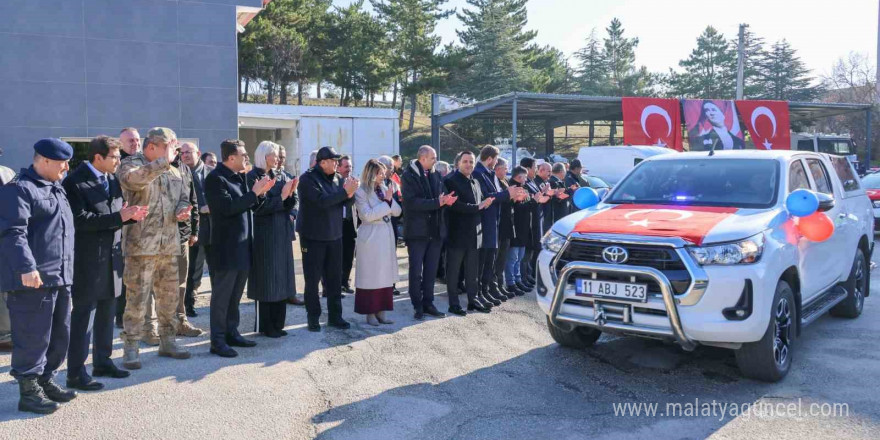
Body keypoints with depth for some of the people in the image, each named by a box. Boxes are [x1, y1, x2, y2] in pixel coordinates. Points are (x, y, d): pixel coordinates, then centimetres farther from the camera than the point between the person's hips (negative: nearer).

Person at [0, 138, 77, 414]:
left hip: (59, 278, 9)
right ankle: (28, 392, 8)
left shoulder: (56, 189, 19)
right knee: (33, 338, -3)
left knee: (60, 335, 16)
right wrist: (26, 267, -31)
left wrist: (67, 273, 25)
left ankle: (46, 381, 29)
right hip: (33, 279, -9)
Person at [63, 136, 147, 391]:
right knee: (84, 315, -2)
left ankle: (102, 362, 28)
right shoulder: (75, 182, -12)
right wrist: (118, 217, -25)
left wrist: (132, 215, -4)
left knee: (107, 313, 15)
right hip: (88, 259, -8)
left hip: (111, 256, 8)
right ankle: (75, 373, 6)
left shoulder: (111, 180, 12)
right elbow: (81, 219, -22)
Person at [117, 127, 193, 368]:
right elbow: (133, 179, -28)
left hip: (169, 244, 7)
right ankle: (131, 347, 8)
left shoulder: (173, 171, 15)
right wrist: (164, 161, -23)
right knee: (137, 297, -3)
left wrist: (182, 210, -1)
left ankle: (167, 341, 27)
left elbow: (183, 198, 21)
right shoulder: (131, 164, -5)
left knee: (169, 296, 13)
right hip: (141, 245, -6)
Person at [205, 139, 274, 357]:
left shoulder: (240, 177, 13)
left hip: (243, 246, 9)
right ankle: (218, 341, 6)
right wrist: (254, 192, -18)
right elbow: (228, 207, -24)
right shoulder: (215, 178, -13)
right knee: (221, 296, -1)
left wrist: (261, 193, -1)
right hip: (226, 248, -8)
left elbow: (252, 206, 17)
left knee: (235, 295, 16)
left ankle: (231, 333, 26)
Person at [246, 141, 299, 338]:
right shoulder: (253, 177, -7)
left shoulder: (281, 176, 11)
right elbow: (258, 207, -15)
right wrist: (281, 197, -16)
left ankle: (277, 324, 19)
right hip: (264, 235, -6)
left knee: (281, 279, 9)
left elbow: (290, 205, 7)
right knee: (266, 280, 0)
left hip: (282, 233, 6)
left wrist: (291, 193, -12)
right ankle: (265, 326, 11)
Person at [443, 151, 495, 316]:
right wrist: (477, 207, -18)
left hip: (474, 233, 7)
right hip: (457, 233, -7)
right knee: (453, 270, 3)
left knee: (472, 270, 13)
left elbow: (481, 204, 19)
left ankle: (472, 299, 22)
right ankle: (453, 303, 9)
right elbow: (455, 205, -20)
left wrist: (486, 203, -3)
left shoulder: (475, 182, 16)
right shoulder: (451, 181, -8)